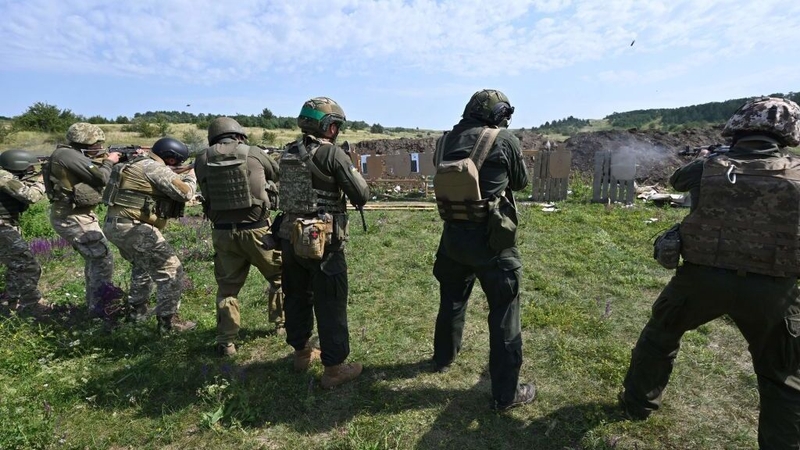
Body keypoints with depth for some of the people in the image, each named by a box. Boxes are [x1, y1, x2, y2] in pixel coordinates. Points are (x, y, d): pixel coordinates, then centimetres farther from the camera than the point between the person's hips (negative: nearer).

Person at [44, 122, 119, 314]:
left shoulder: (76, 155, 11)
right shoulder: (66, 154, -18)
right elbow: (100, 177, -22)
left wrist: (105, 160, 6)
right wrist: (109, 161, -5)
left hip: (79, 215, 10)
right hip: (72, 218, -10)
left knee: (94, 258, 19)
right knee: (103, 259, -7)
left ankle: (95, 302, 32)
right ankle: (100, 307, 2)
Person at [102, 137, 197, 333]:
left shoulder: (140, 164, 18)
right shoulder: (155, 168, -12)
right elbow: (185, 193, -16)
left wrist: (182, 176, 17)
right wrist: (191, 177, 3)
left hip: (115, 225, 11)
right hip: (132, 228, -11)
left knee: (143, 266, 30)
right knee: (170, 271, -6)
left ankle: (137, 309, 39)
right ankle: (167, 320, 1)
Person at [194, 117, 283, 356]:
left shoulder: (202, 160, 0)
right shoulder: (253, 153, -3)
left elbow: (207, 191, 11)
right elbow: (279, 173, 13)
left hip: (223, 233, 2)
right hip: (257, 230, -2)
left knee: (227, 287, 16)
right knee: (280, 275, 20)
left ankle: (226, 342, 18)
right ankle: (283, 319, 33)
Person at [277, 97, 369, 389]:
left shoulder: (288, 153, 8)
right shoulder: (332, 153, -13)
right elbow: (361, 196, -13)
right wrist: (351, 171, 7)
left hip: (291, 237, 7)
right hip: (323, 241, -7)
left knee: (297, 296, 19)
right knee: (331, 304, 4)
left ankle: (301, 352, 37)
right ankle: (334, 368, 15)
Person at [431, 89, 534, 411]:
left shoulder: (446, 140, 3)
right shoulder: (505, 140, -9)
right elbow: (521, 182, 4)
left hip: (452, 234, 5)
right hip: (489, 238, -5)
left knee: (452, 298, 24)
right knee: (504, 310, 7)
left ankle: (443, 357, 44)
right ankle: (506, 392, 17)